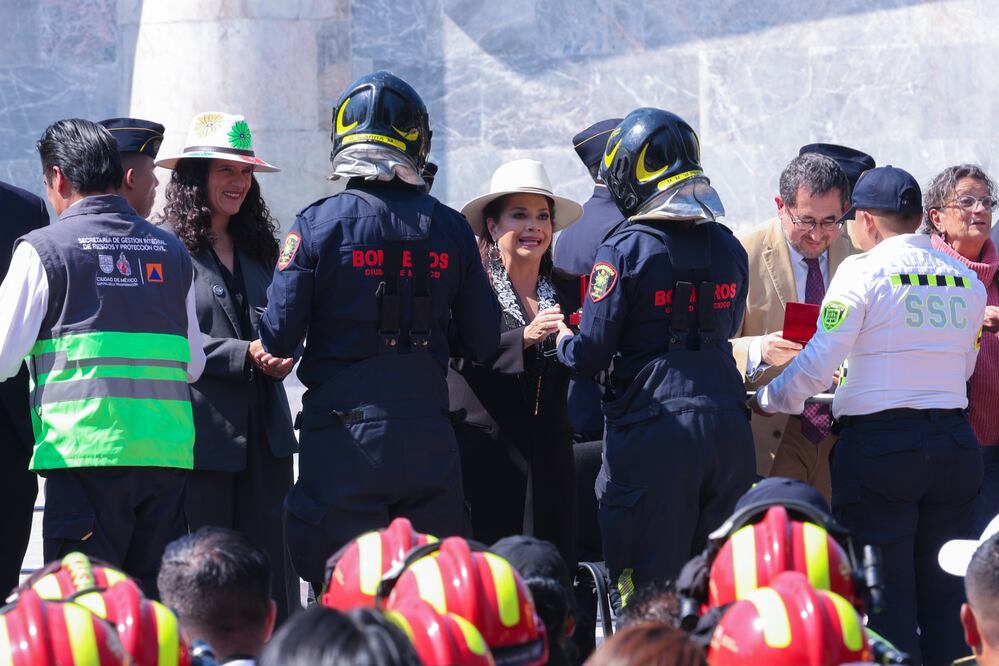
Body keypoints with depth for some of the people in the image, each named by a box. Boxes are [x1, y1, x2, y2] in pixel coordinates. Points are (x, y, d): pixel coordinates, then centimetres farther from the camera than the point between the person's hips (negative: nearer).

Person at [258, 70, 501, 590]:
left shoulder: (318, 224, -6)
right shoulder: (450, 229, 3)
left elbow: (278, 338, -7)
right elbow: (483, 342, 7)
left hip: (344, 437, -3)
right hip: (428, 439, 3)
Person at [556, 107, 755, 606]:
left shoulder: (625, 250, -9)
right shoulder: (728, 248, 9)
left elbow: (590, 355, -9)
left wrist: (563, 339, 12)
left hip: (653, 432, -5)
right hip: (728, 429, 5)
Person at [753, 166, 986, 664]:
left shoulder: (863, 271, -8)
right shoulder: (967, 281, 9)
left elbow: (818, 363, -11)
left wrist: (767, 400, 5)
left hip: (879, 444, -5)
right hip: (956, 443, 5)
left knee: (884, 601, -1)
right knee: (942, 596, 10)